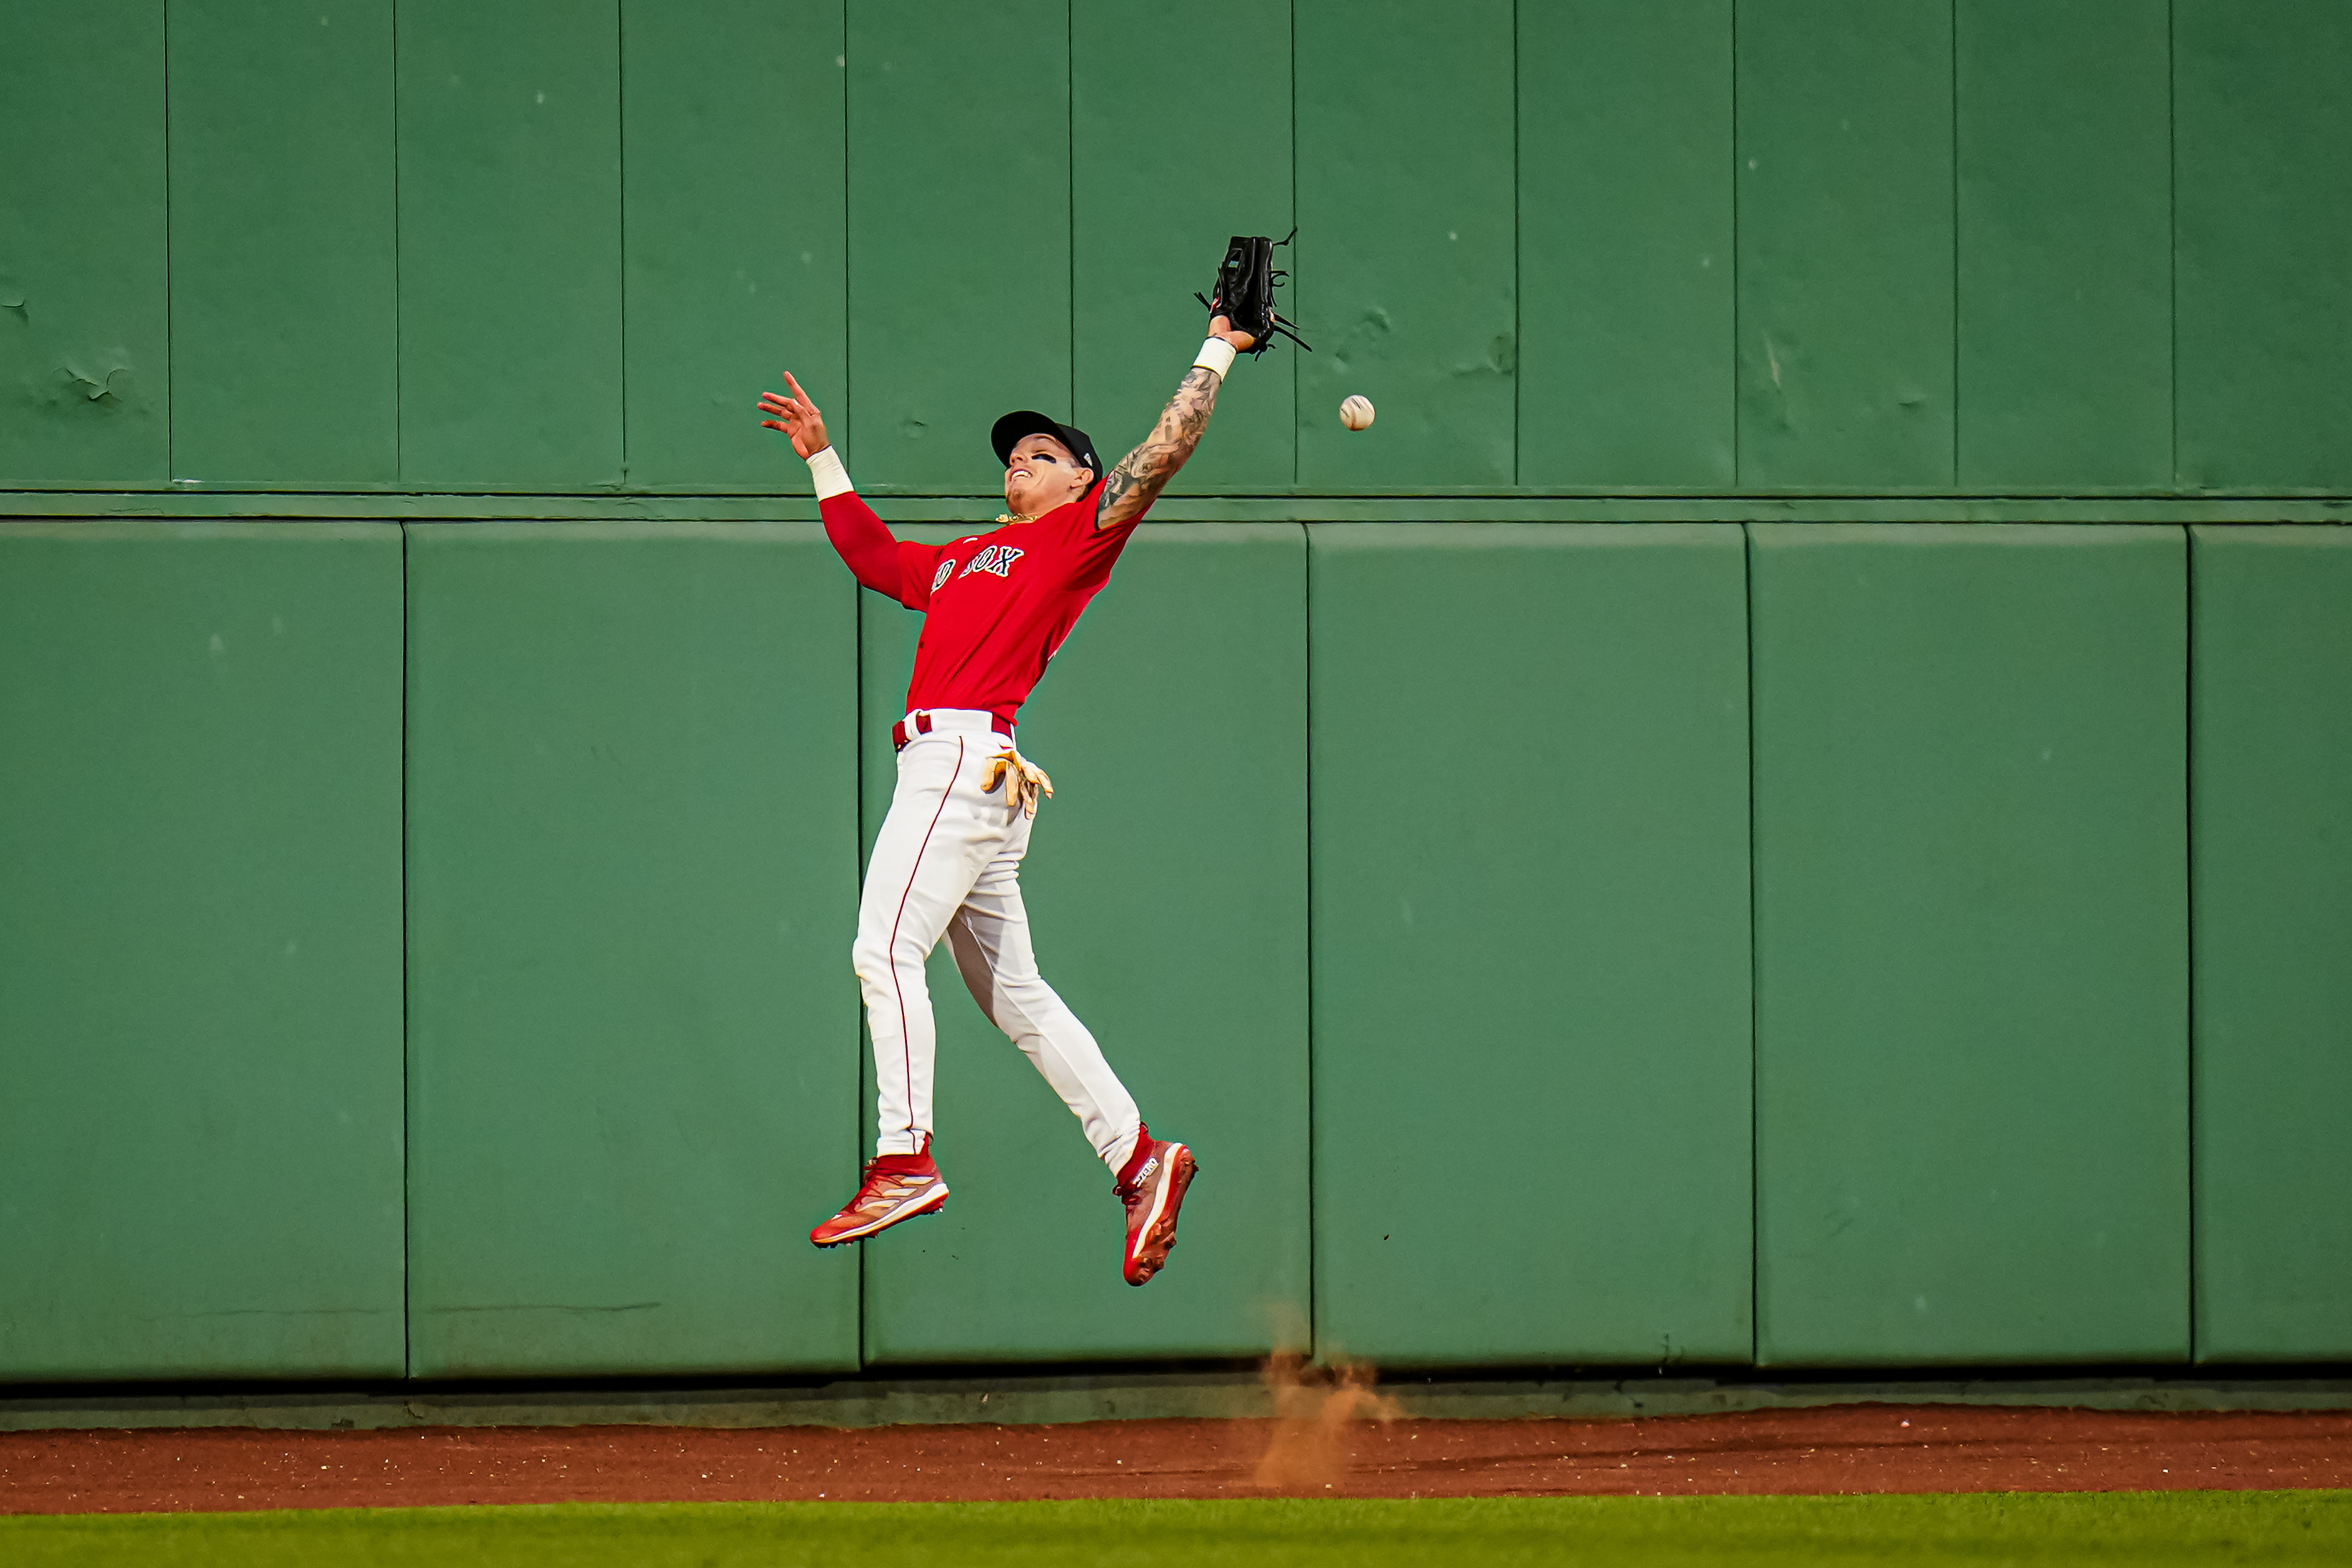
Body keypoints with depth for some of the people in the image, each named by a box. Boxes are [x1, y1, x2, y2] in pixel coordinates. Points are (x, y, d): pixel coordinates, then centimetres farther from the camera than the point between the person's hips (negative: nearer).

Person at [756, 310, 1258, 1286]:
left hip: (969, 756, -9)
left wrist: (1217, 352, 5)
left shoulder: (1083, 529, 6)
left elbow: (1166, 448, -2)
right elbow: (873, 555, 43)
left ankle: (904, 1161, -22)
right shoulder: (963, 560, 28)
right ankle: (1138, 1160, 6)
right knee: (1010, 992, 6)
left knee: (887, 949, -18)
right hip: (944, 764, 9)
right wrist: (822, 459, 43)